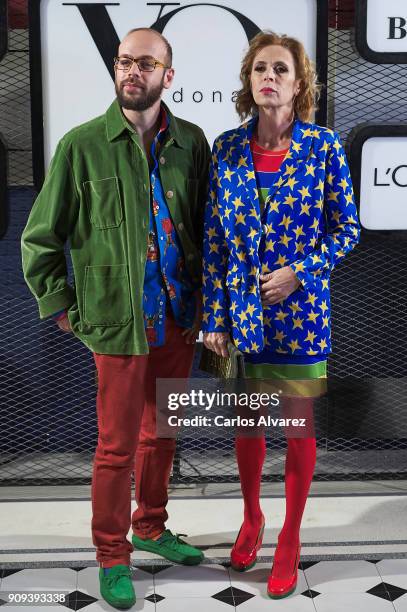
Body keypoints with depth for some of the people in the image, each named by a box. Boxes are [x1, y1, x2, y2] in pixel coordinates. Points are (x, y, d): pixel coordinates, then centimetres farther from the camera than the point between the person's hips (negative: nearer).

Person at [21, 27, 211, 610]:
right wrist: (61, 306, -2)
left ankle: (151, 527, 39)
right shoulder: (82, 144, -7)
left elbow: (208, 223, 13)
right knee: (118, 445, 6)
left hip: (180, 316, 4)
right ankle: (112, 555, 25)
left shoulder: (191, 141, 2)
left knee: (162, 431, 18)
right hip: (122, 321, -4)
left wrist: (206, 294, 8)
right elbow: (40, 239, -1)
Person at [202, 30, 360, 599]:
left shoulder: (324, 146, -5)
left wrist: (300, 272, -15)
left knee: (300, 426, 9)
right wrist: (214, 317, -1)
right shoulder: (227, 148, 0)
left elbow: (347, 228, 0)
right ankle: (251, 519, 39)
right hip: (240, 308, 2)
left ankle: (290, 540, 27)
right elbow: (214, 237, 1)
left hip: (301, 310, -2)